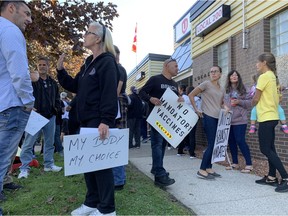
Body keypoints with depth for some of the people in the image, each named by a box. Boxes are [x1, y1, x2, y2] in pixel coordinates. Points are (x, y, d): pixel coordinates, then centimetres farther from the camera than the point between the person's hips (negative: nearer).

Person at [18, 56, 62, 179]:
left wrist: (57, 108, 7)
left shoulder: (53, 83, 13)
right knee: (28, 143, -4)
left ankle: (49, 164, 25)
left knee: (50, 142, 13)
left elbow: (56, 98, 21)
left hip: (50, 117, 5)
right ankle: (24, 168, 2)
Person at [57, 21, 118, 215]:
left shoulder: (107, 61, -9)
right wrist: (61, 70, 9)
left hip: (100, 121, -9)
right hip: (87, 120, 9)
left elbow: (110, 93, -19)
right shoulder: (89, 63, 19)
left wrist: (106, 121, -26)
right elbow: (75, 87, 21)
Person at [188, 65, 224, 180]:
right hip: (208, 117, -7)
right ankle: (202, 170, 0)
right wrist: (196, 109, -9)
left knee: (214, 144, 8)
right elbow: (191, 95, -5)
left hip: (218, 118, 7)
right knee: (211, 144, -9)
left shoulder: (222, 89, 15)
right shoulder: (206, 84, -4)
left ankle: (209, 168, 19)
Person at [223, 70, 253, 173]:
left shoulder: (243, 89, 2)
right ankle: (235, 163, 23)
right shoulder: (226, 90, 10)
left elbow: (250, 102, -2)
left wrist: (239, 102, -14)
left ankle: (249, 164, 5)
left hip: (239, 119, -4)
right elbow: (223, 102, 11)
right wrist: (225, 107, -8)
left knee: (240, 141, -7)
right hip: (228, 119, 4)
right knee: (231, 141, 9)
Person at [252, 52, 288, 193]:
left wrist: (252, 104, 10)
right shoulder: (272, 76, 15)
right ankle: (271, 177, 19)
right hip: (273, 116, 9)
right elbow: (276, 98, 15)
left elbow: (255, 99, -10)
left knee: (265, 149, -6)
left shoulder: (264, 76, -12)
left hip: (266, 117, -9)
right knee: (270, 148, 12)